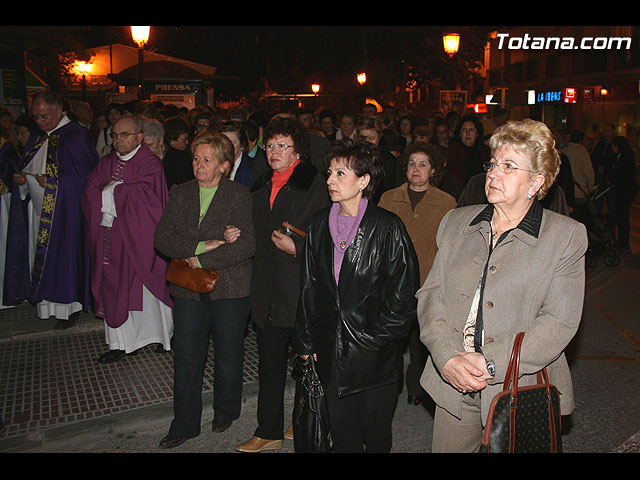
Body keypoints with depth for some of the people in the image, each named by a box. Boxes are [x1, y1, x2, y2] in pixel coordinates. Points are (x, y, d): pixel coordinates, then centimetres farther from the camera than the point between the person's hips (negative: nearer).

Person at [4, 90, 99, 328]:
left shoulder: (76, 136, -11)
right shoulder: (37, 137, 12)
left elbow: (85, 175, -14)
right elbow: (28, 169, 20)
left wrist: (52, 182, -20)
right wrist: (22, 178, -2)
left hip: (65, 209, -7)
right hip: (39, 208, 7)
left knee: (63, 253, -1)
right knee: (41, 253, 10)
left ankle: (68, 307, 12)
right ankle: (47, 302, 22)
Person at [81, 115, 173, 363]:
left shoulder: (149, 162, -6)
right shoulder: (107, 162, 13)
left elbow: (145, 194, -20)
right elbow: (90, 193, 5)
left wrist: (111, 191, -9)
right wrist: (125, 193, -11)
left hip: (138, 236, -6)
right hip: (110, 236, 6)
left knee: (145, 287, 2)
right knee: (114, 287, 9)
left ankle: (164, 334, 19)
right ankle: (121, 342, 20)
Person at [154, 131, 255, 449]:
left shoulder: (239, 195, -6)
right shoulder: (180, 194, 7)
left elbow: (247, 244, -16)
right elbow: (162, 238, -2)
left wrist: (202, 260, -17)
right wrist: (202, 246, -17)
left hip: (230, 289, -3)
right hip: (189, 289, 3)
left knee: (228, 356, 13)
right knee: (186, 358, 9)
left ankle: (226, 411, 37)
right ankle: (185, 425, 26)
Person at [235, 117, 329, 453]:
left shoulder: (315, 186, -9)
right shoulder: (261, 188, 13)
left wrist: (296, 248, -18)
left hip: (303, 295, -6)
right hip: (268, 295, 6)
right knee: (269, 365, 15)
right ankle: (268, 433, 29)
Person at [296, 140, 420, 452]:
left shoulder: (388, 227, -11)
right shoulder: (320, 224, 5)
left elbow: (403, 292, -9)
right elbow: (310, 286, 9)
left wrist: (377, 339, -9)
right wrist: (307, 342, 8)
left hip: (375, 356, -4)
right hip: (331, 352, 4)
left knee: (375, 432, 12)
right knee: (341, 433, 15)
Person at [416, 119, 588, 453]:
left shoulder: (567, 235, -4)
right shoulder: (456, 222, 7)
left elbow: (559, 322, -11)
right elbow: (431, 294, 2)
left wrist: (491, 364, -18)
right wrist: (447, 359, -13)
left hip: (522, 391, -3)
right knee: (446, 448, 14)